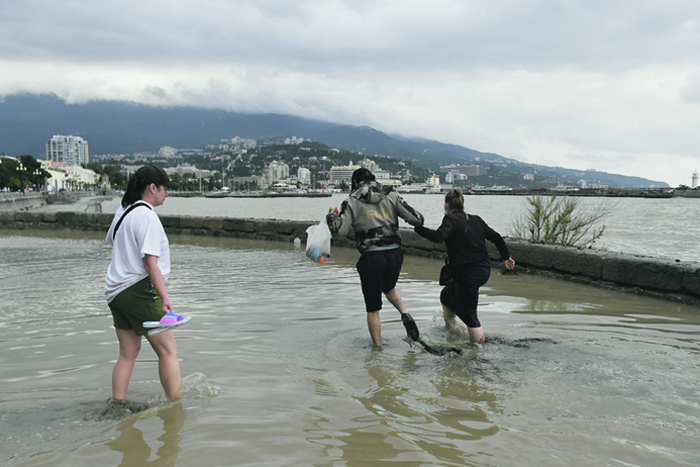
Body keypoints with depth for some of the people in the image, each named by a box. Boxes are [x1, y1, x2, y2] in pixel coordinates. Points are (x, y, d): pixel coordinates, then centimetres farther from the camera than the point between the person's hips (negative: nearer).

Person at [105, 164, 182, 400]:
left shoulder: (123, 211, 14)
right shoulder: (147, 216, -14)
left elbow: (112, 241, 29)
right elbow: (150, 262, -21)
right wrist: (164, 296, -23)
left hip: (116, 290, 9)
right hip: (138, 290, -9)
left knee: (127, 353, 14)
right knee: (168, 351, -2)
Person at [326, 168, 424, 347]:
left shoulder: (352, 201, -1)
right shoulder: (391, 196, 5)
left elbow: (339, 230, -7)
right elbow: (416, 219, -2)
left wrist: (331, 217, 13)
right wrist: (418, 218, 22)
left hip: (372, 258, -3)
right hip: (395, 254, 3)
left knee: (373, 308, 10)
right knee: (389, 288, 32)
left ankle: (378, 348, 12)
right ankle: (405, 314, 7)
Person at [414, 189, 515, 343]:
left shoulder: (451, 219, -8)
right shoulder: (475, 219, 12)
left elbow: (438, 236, -26)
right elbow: (495, 237, 13)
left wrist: (417, 227, -19)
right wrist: (506, 257, 25)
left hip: (468, 273, -8)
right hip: (484, 269, 8)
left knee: (468, 314, 4)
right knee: (447, 295, 25)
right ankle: (450, 329, 37)